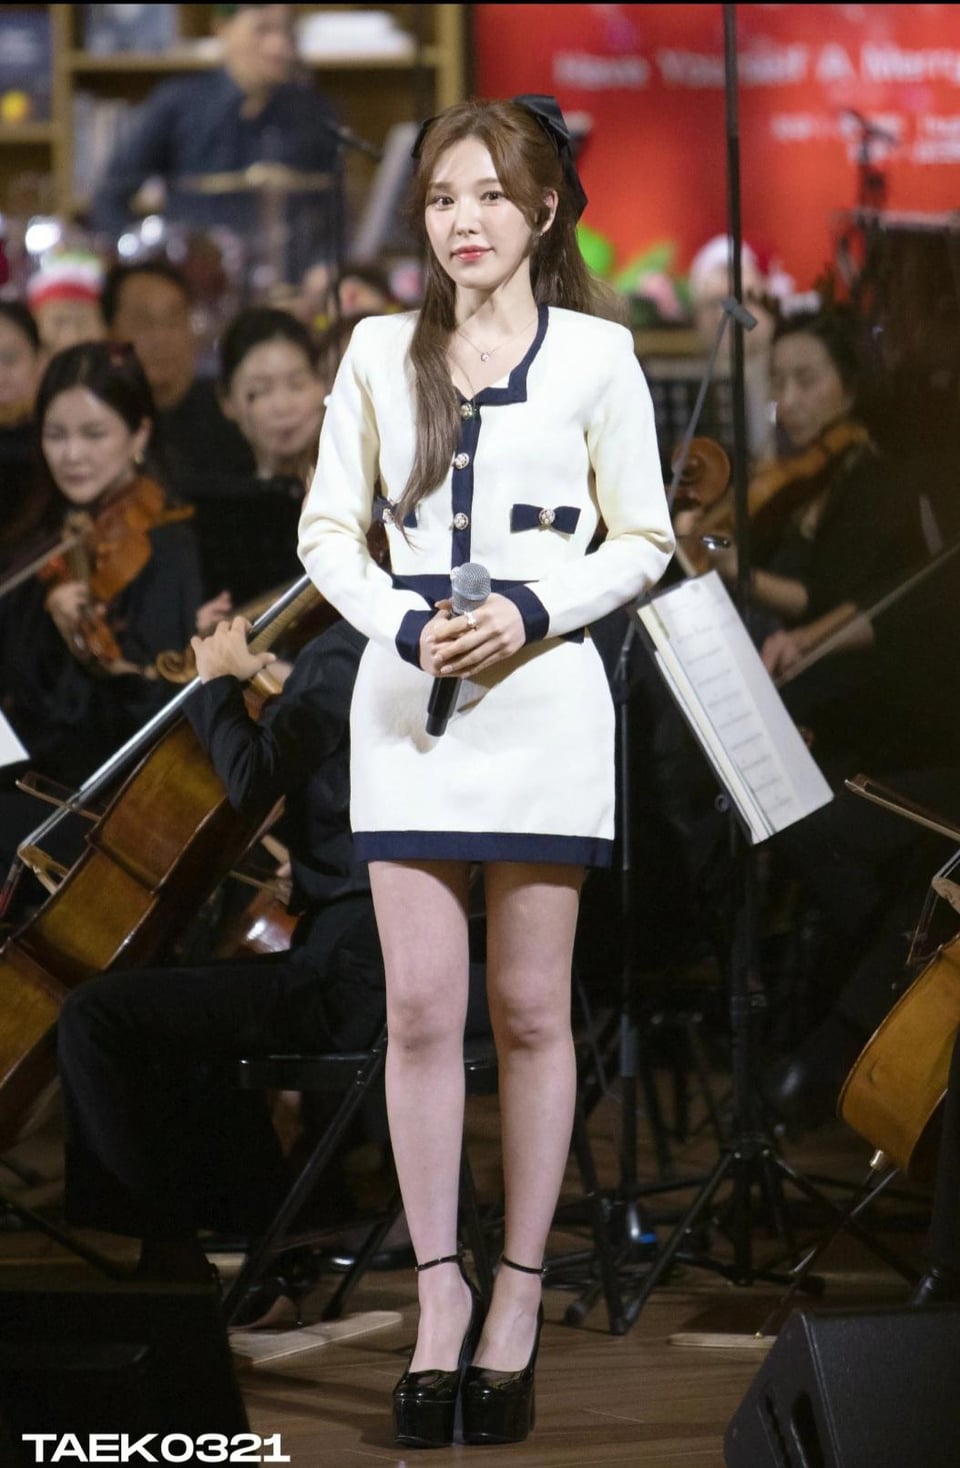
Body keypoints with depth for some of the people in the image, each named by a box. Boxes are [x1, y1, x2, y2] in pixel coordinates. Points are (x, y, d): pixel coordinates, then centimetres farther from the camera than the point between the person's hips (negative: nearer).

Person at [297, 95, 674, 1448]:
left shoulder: (595, 356, 2)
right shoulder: (380, 353, 8)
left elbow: (642, 540, 4)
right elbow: (327, 527, 9)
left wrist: (534, 612, -12)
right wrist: (403, 624, -8)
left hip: (543, 695, -2)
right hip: (408, 691, 2)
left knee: (530, 1010, 3)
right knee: (421, 1008, -3)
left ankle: (520, 1290, 10)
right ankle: (439, 1291, 5)